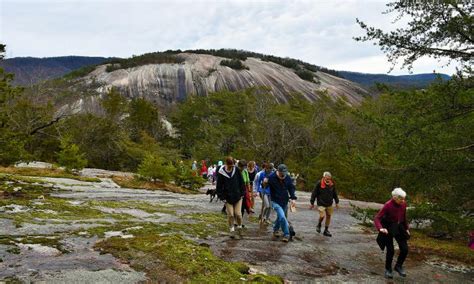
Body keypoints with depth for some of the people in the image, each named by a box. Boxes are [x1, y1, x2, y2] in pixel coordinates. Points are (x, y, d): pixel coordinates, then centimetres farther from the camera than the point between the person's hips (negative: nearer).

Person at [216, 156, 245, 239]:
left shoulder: (236, 170, -4)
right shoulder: (221, 173, -9)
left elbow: (241, 182, 5)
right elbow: (219, 187, -3)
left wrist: (242, 193, 4)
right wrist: (222, 197, -7)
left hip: (237, 196, 1)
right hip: (228, 197, -1)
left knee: (238, 214, 0)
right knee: (230, 215, 0)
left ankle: (239, 228, 23)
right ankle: (232, 231, 15)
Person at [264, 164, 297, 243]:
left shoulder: (288, 178, -6)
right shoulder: (271, 177, -19)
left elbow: (291, 188, 4)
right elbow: (264, 186, -14)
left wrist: (293, 198, -6)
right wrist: (264, 183, -37)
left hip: (285, 201, 5)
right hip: (276, 201, -5)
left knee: (280, 217, 20)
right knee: (282, 217, -20)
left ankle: (275, 230, 44)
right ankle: (286, 234, -5)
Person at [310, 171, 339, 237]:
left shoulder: (332, 184, 0)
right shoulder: (319, 184, -13)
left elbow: (335, 194, 14)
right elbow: (314, 193, -7)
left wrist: (337, 202, 16)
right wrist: (312, 203, -4)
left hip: (329, 204, 5)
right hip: (321, 204, -5)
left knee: (328, 216, 8)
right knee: (322, 215, -17)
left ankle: (326, 230, 22)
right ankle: (319, 225, 15)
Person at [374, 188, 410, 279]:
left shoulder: (403, 204, -7)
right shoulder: (388, 205, -24)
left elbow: (404, 217, 11)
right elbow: (377, 218, -26)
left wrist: (406, 228, 14)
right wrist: (380, 228, -41)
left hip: (398, 228, 5)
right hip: (388, 228, -5)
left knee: (405, 249, 0)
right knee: (390, 250, -3)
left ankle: (398, 266, 25)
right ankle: (388, 269, 21)